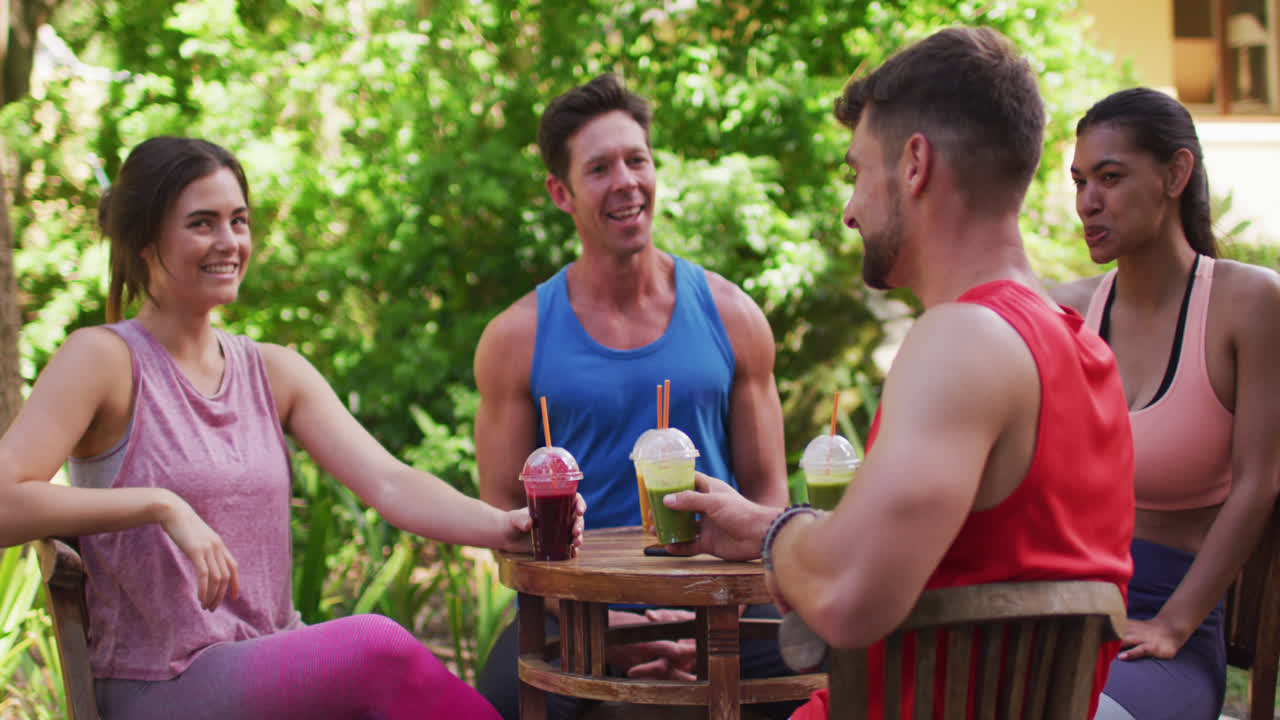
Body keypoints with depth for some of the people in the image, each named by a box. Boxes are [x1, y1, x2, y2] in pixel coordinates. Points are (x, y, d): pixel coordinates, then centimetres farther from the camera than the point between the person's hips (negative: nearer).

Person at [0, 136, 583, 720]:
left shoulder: (274, 372, 13)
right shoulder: (104, 359, -4)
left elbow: (388, 484, -1)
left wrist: (504, 527, -19)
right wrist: (161, 505, -25)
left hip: (276, 668, 6)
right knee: (376, 646, -30)